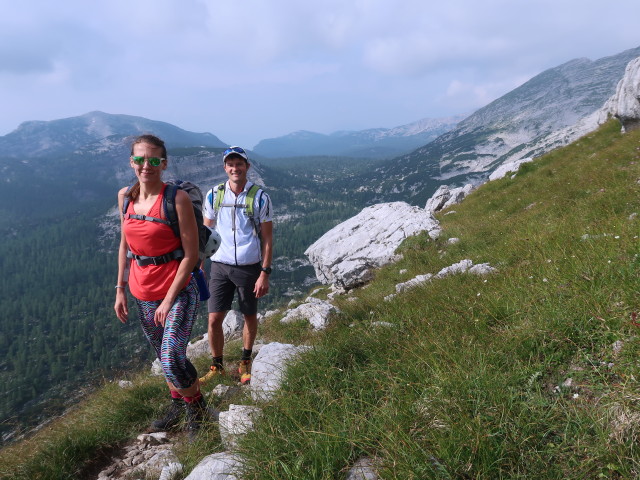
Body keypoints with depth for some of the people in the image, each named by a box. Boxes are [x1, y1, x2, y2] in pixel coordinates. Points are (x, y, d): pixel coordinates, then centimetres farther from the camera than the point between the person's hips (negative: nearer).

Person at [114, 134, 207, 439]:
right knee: (163, 356, 20)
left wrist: (169, 300, -16)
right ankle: (177, 405, 44)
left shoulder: (177, 198, -17)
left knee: (171, 361, -11)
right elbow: (125, 245, 12)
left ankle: (197, 406, 19)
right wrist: (120, 290, 9)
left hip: (177, 292, -6)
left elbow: (190, 255, -15)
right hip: (142, 294, 6)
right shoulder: (125, 197, 2)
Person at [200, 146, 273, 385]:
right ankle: (217, 366, 21)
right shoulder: (213, 195, 0)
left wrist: (265, 274, -8)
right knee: (214, 320, -1)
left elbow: (267, 239, -4)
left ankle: (245, 362, 35)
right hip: (220, 266, 1)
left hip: (249, 267, -1)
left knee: (250, 317, 13)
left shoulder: (260, 198, -6)